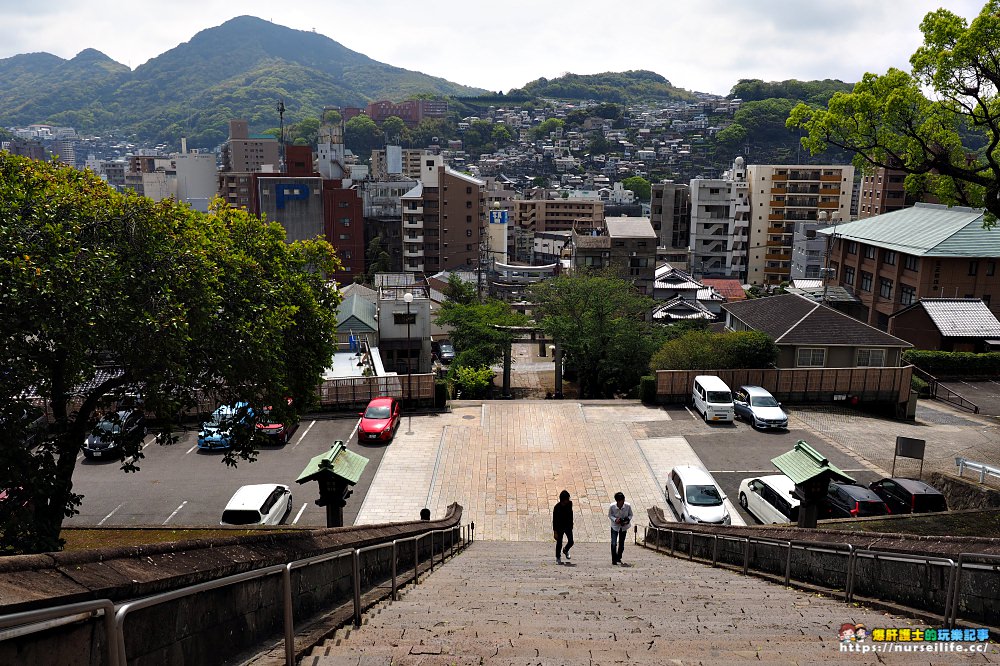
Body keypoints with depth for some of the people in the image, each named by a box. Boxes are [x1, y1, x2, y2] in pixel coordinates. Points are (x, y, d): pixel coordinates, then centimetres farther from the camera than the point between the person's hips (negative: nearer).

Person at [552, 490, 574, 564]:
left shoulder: (570, 504, -8)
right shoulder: (557, 508, -22)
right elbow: (554, 520, -16)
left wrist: (571, 525, 15)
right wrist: (555, 532, -16)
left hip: (568, 526, 4)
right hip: (560, 528, -4)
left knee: (571, 542, 1)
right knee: (559, 544, 6)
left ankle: (565, 550, 34)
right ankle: (558, 558, 27)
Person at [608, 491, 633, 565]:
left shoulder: (628, 506, -22)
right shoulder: (612, 506, -24)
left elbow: (630, 515, -4)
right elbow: (609, 515, -7)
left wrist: (628, 520, -23)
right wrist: (615, 519, -26)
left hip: (624, 527, 2)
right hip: (615, 526, -2)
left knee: (621, 544, 12)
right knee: (614, 544, -11)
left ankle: (619, 558, 32)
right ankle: (614, 559, 7)